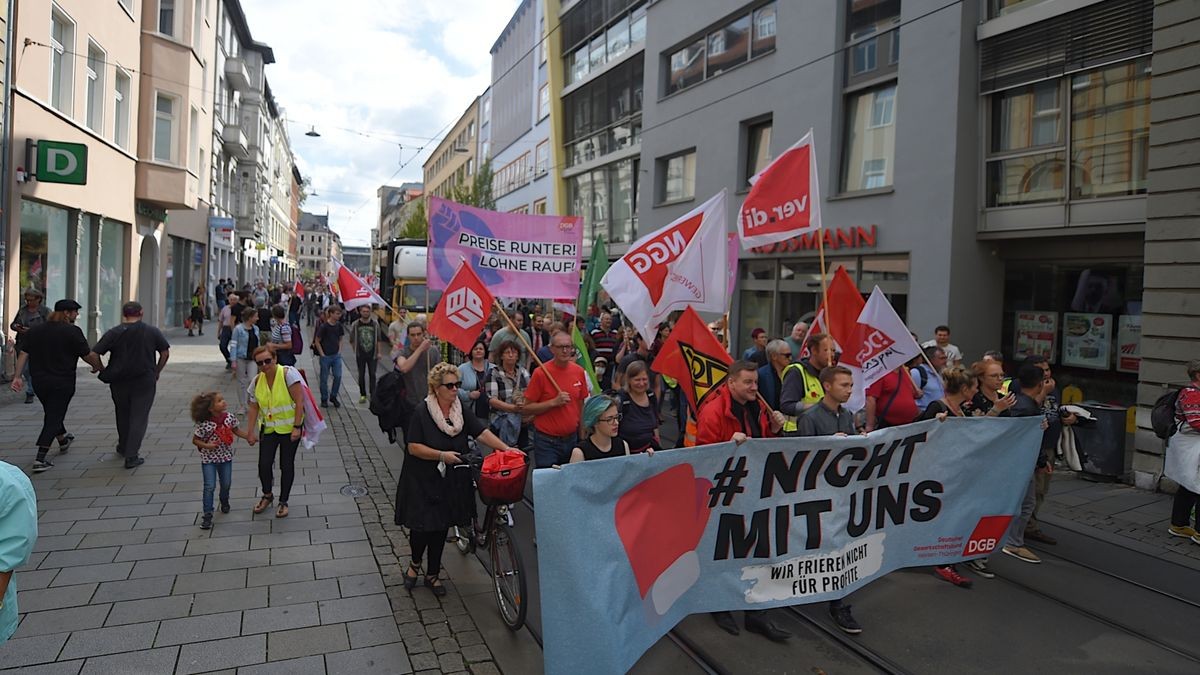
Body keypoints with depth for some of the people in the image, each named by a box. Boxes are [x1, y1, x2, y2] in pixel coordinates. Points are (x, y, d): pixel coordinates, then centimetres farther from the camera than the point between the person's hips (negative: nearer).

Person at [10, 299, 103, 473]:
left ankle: (63, 441, 47)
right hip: (62, 383, -6)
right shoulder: (72, 331, -12)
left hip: (39, 382, 6)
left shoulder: (34, 330, 6)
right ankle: (40, 460, -6)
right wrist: (100, 367, 6)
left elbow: (23, 354, 3)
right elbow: (88, 356, -11)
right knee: (54, 418, -1)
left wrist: (17, 376, 3)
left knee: (51, 413, 24)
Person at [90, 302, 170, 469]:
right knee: (139, 417, 1)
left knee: (122, 415, 21)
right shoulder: (152, 332, -2)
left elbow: (94, 354, -7)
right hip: (144, 381, -2)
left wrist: (103, 371, 7)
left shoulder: (114, 333, -3)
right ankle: (131, 456, -6)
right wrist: (156, 372, 14)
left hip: (119, 381, 2)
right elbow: (165, 353, 3)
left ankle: (123, 447, 38)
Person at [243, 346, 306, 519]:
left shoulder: (288, 373, -17)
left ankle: (283, 502, 22)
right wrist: (250, 432, 3)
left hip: (290, 428, -4)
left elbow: (299, 401, -18)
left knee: (286, 466, 4)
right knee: (264, 464, 1)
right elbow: (254, 408, 6)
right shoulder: (257, 381, 0)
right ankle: (267, 495, 29)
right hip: (269, 428, 4)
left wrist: (297, 427, -20)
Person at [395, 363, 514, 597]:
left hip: (451, 481, 4)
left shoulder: (462, 410, 1)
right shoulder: (423, 412, -13)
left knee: (441, 527, 12)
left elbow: (481, 433, -7)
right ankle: (415, 564, 33)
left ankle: (432, 575, 28)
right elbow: (413, 447, -15)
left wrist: (506, 449, -19)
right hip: (423, 481, -4)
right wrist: (442, 455, -23)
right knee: (422, 526, 2)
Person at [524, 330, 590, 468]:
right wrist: (553, 402, -19)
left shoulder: (579, 372, 2)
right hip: (547, 441, -4)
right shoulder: (540, 373, -11)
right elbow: (526, 409, -8)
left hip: (572, 439, 4)